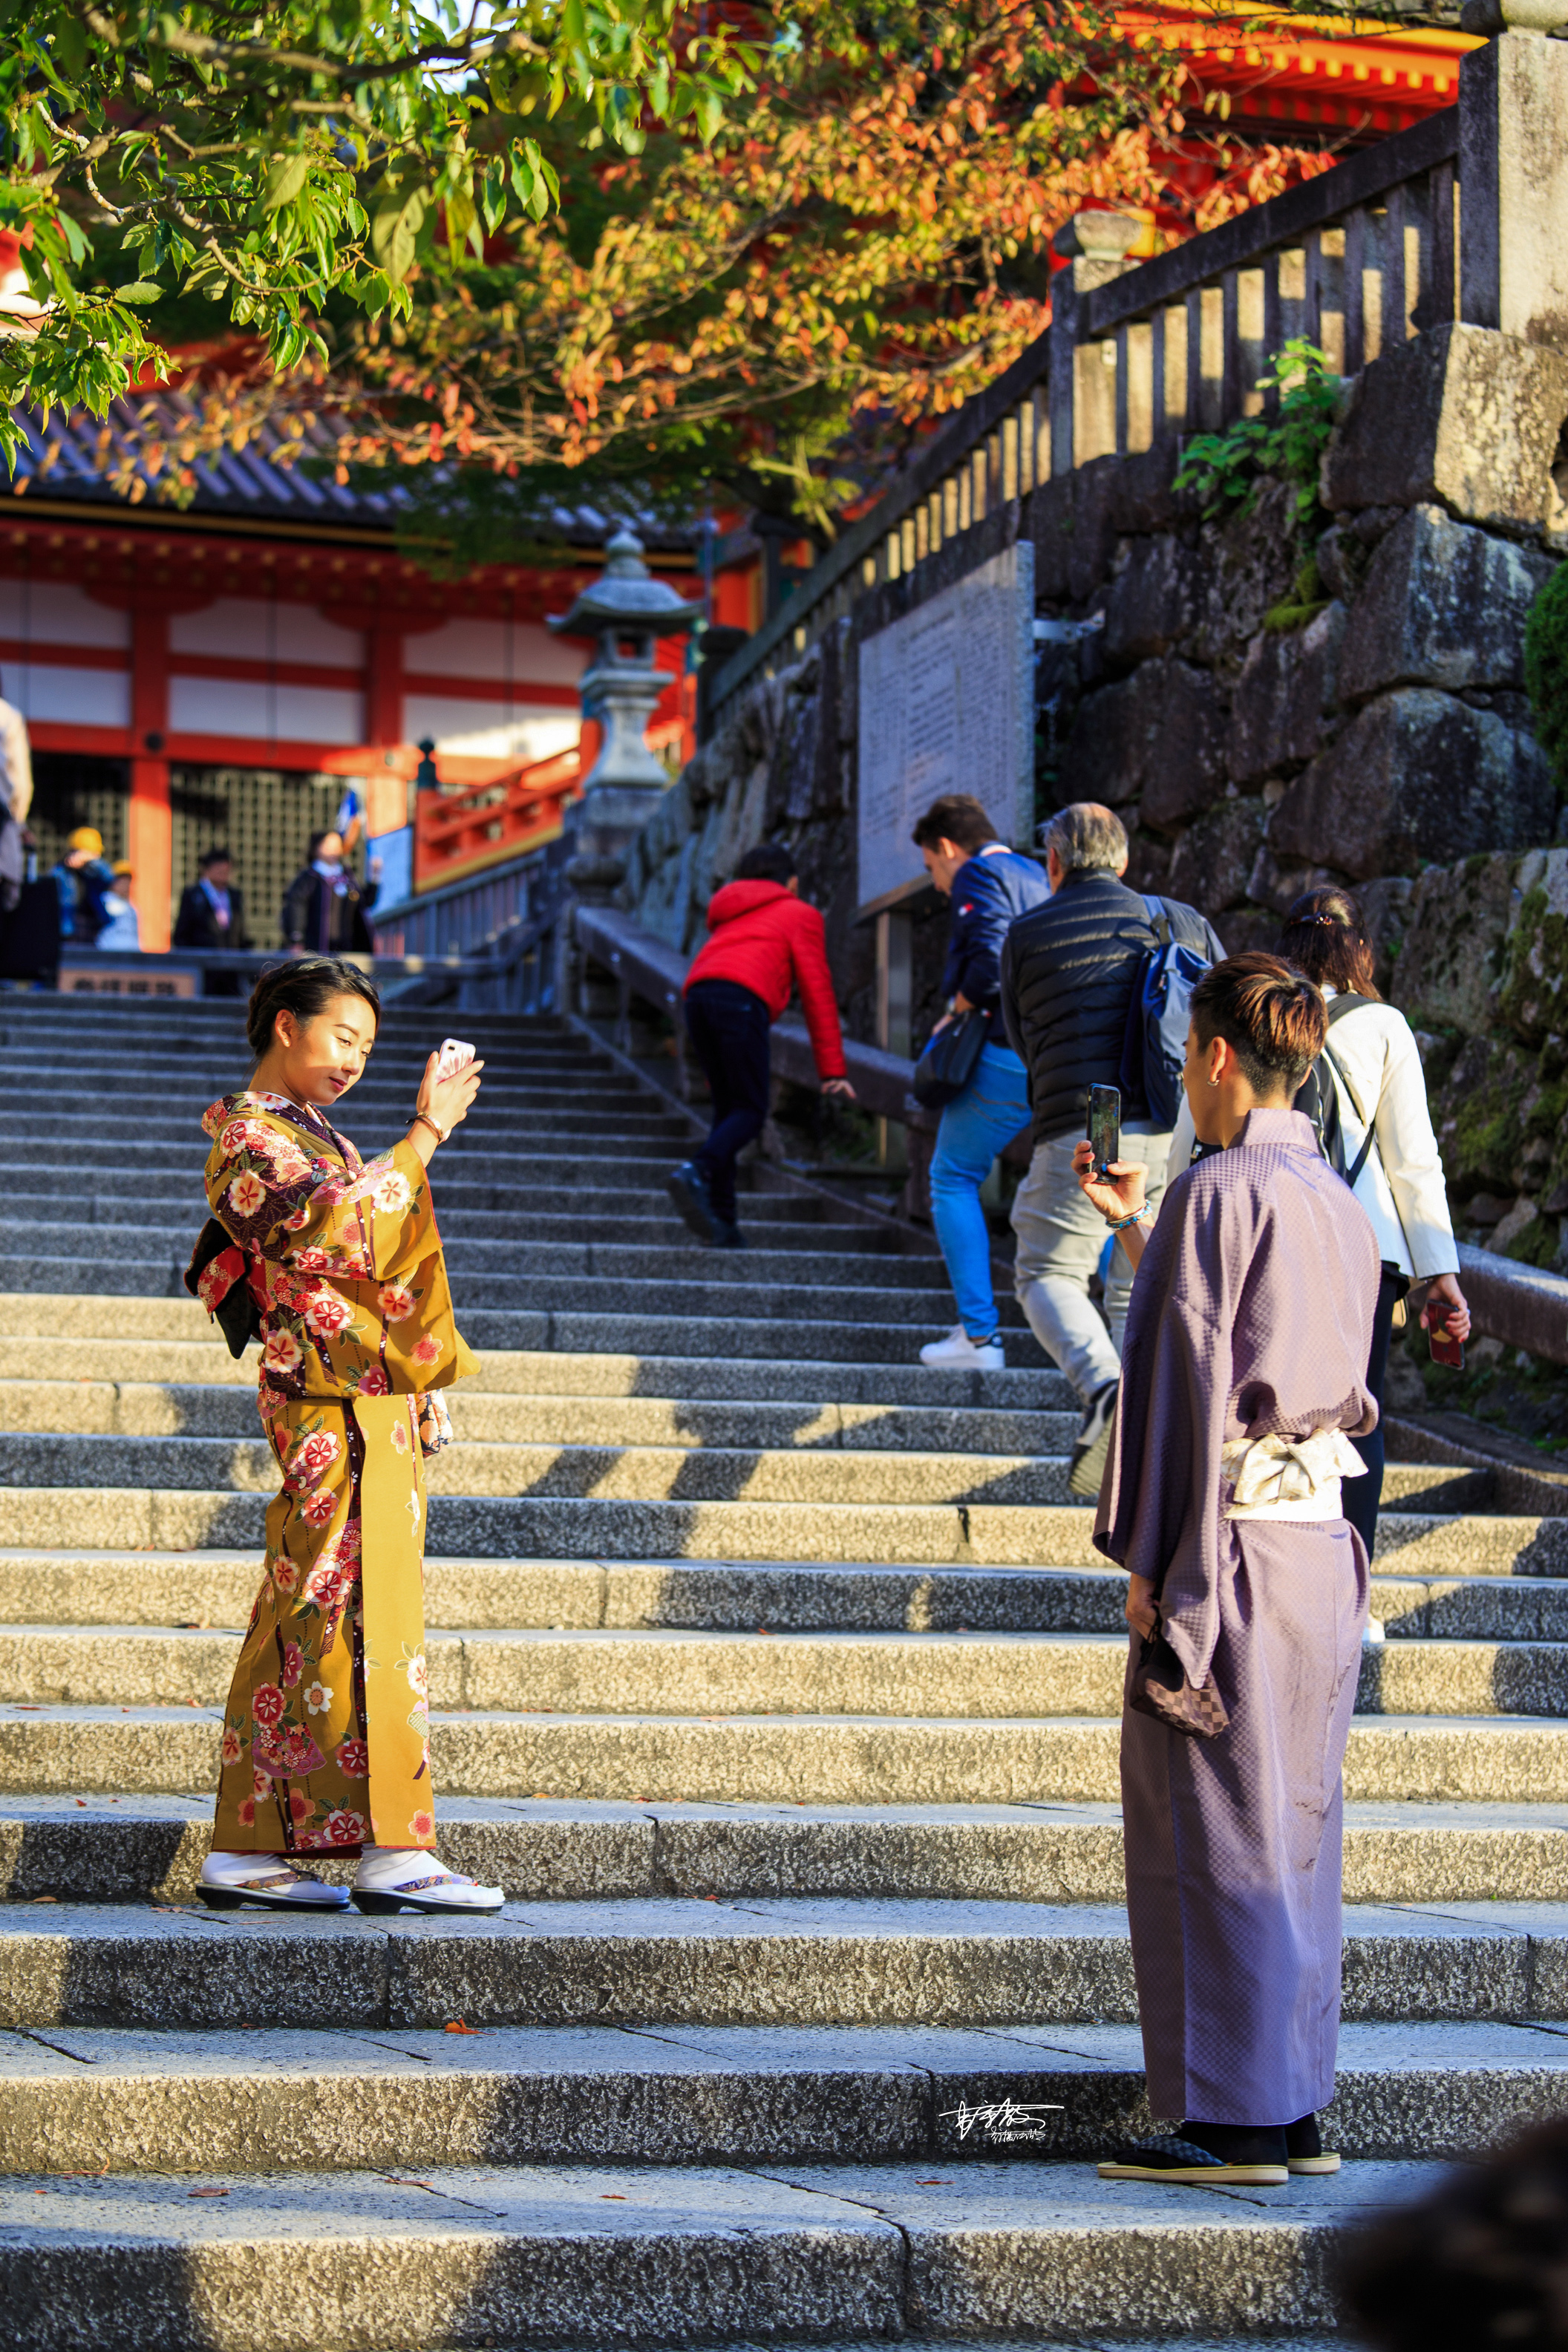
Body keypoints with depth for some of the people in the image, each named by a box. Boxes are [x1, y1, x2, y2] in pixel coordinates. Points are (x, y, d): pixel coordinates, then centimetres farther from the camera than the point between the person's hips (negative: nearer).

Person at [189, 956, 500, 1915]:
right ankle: (394, 1847, -12)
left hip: (375, 1399, 10)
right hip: (336, 1406, -10)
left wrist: (424, 1386, 19)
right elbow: (351, 1228, -21)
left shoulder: (319, 1138, 23)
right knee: (363, 1617, -11)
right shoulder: (249, 1138, -7)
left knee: (304, 1619, 8)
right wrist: (427, 1133, -18)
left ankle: (250, 1848, 9)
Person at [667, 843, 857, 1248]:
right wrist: (832, 1070, 13)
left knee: (727, 1106, 11)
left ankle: (721, 1219, 0)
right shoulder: (801, 915, 21)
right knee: (750, 1110, -4)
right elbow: (816, 992, 14)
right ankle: (696, 1173, -30)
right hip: (741, 998, -6)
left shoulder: (729, 917, 38)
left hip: (696, 994, 6)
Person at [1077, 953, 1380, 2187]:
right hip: (1326, 1542, 8)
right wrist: (1137, 1228, 29)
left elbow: (1190, 1381, -16)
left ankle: (1234, 2119, 1)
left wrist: (1151, 1563, -13)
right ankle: (1298, 2109, 18)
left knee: (1213, 1838, -2)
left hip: (1233, 1543, -8)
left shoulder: (1218, 1192, -13)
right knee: (1298, 1835, 13)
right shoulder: (1341, 1205, 13)